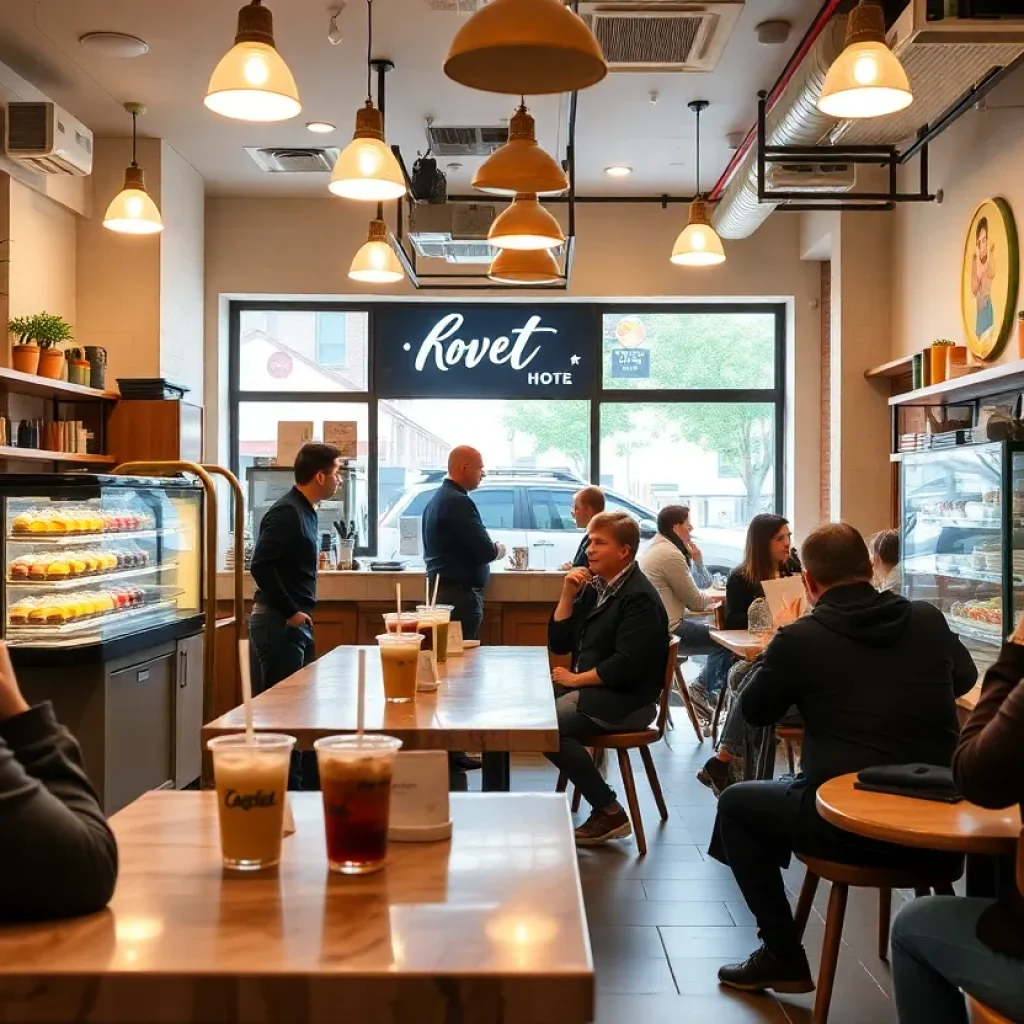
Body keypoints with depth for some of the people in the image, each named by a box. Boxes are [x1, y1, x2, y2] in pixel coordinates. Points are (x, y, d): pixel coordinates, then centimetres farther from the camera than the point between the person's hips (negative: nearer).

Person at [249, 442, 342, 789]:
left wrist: (300, 612, 13)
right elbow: (261, 566, -24)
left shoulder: (306, 511, 13)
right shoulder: (287, 512, -16)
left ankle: (309, 784, 24)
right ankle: (288, 788, 4)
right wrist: (290, 612, -18)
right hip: (278, 624, -10)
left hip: (295, 622, 10)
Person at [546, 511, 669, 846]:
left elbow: (626, 665, -23)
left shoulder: (639, 597, -14)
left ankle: (609, 812, -14)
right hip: (590, 690, 9)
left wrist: (576, 679, -15)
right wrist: (568, 595, -2)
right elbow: (558, 645, 9)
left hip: (626, 699, -8)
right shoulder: (594, 587, 11)